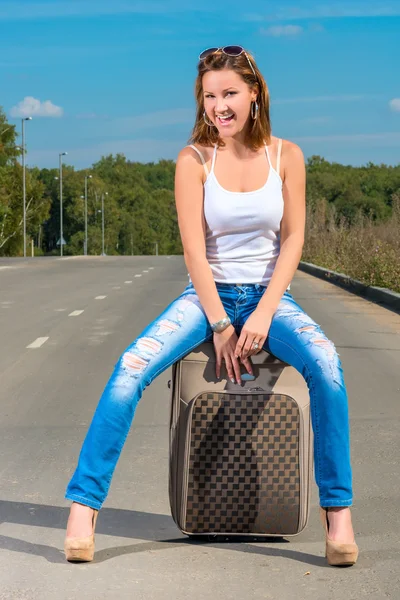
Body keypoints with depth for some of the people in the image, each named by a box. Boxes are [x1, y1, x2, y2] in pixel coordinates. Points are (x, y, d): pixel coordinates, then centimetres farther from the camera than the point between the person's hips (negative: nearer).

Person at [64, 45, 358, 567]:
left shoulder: (286, 156, 0)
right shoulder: (194, 160, -4)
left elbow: (293, 239, -1)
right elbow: (194, 249, -7)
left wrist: (263, 314, -12)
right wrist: (221, 326, -14)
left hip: (269, 294, 1)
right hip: (208, 294, 0)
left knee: (325, 363, -31)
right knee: (132, 367, -26)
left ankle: (337, 509, -21)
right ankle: (84, 505, -20)